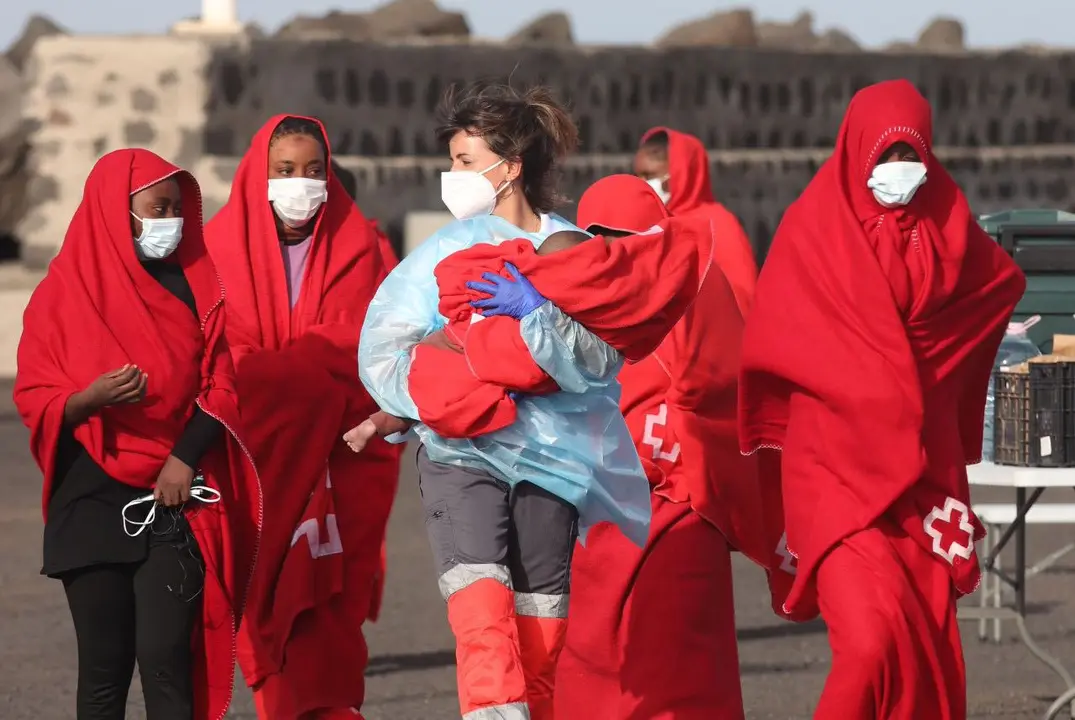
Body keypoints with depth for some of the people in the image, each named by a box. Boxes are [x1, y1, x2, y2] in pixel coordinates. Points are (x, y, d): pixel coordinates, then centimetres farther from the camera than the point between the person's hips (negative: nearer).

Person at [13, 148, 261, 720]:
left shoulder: (195, 286, 8)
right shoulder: (64, 292, 3)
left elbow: (221, 387, 5)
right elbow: (35, 399, 0)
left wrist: (185, 459, -10)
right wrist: (91, 398, -20)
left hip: (176, 499, 0)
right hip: (93, 499, 0)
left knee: (165, 657, -11)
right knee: (103, 667, -1)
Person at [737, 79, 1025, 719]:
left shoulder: (945, 224, 8)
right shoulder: (814, 230, -3)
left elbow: (1003, 281, 25)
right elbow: (770, 342, -4)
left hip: (925, 466, 4)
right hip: (836, 466, -4)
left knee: (927, 649, 2)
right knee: (872, 641, -21)